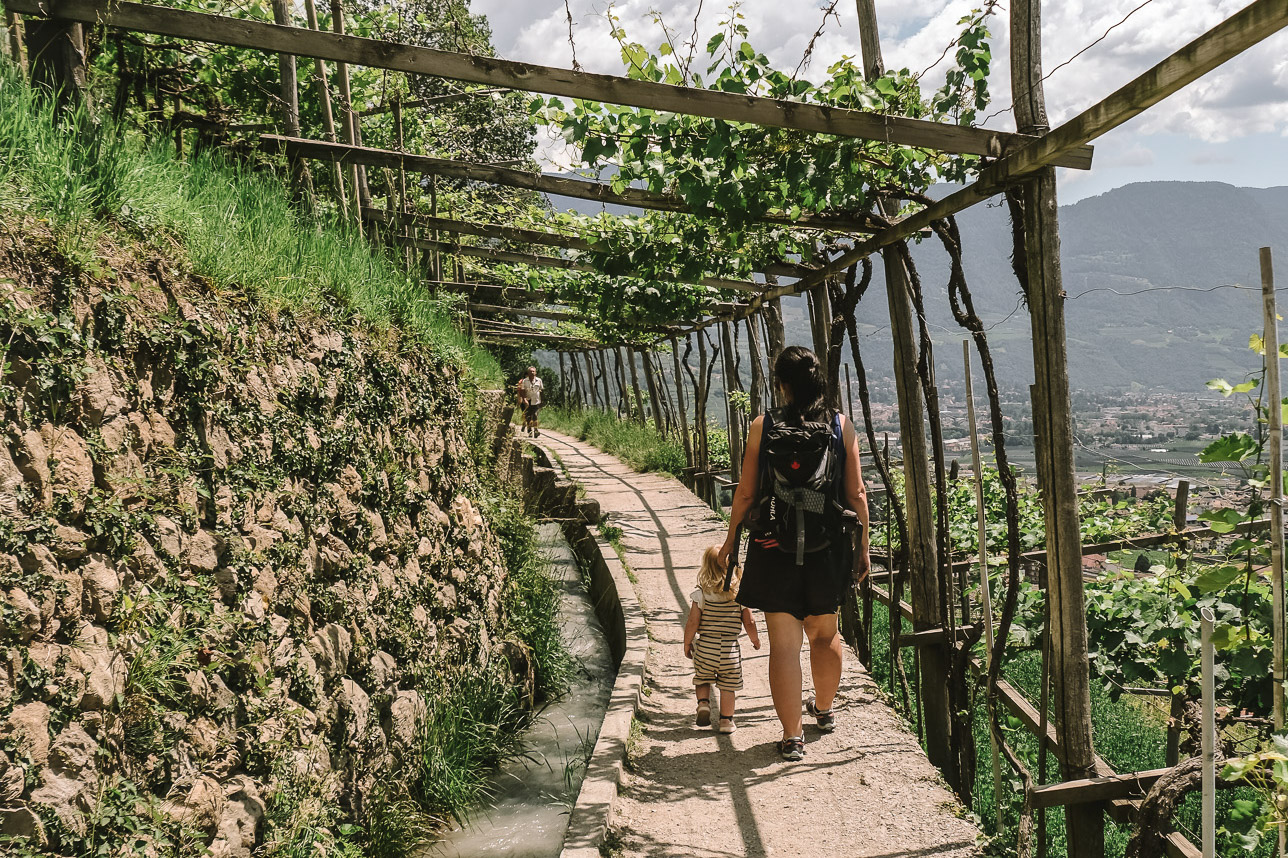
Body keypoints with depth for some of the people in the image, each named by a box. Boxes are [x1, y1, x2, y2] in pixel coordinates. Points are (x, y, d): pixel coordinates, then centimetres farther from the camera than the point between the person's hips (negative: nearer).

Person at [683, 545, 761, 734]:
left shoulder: (702, 592, -7)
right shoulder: (740, 591, -6)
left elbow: (693, 622, -7)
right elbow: (749, 622, -2)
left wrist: (687, 643, 8)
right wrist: (755, 640, 17)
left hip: (705, 646, 0)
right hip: (730, 648, 0)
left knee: (702, 678, 22)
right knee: (728, 685, 11)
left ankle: (703, 703, 1)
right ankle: (726, 721, 15)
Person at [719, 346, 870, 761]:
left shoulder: (763, 426, -5)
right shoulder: (842, 426, -2)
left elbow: (746, 493, -1)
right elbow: (856, 494, 0)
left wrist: (731, 539, 12)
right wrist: (863, 548, 10)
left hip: (774, 547, -2)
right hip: (828, 548, 2)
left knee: (784, 644, 4)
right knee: (824, 635, 22)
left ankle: (792, 736, 7)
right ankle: (824, 710, 42)